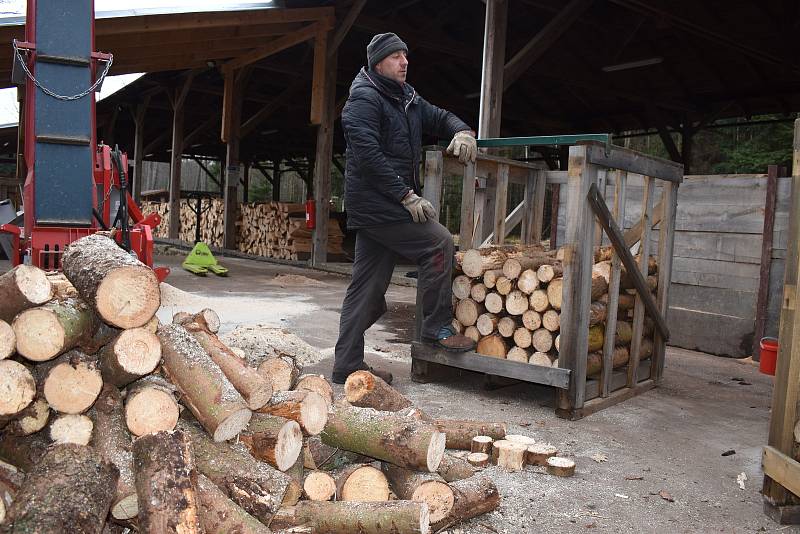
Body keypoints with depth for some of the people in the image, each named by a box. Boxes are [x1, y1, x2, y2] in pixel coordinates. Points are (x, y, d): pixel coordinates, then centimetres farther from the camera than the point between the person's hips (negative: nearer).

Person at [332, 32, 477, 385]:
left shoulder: (407, 99, 19)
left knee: (368, 287, 8)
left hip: (379, 208, 9)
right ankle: (437, 327, 0)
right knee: (438, 241, -11)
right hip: (376, 202, -9)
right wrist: (407, 196, -22)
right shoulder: (364, 99, -9)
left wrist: (462, 132, -1)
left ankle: (347, 365, 14)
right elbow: (369, 155, -19)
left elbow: (440, 118, 24)